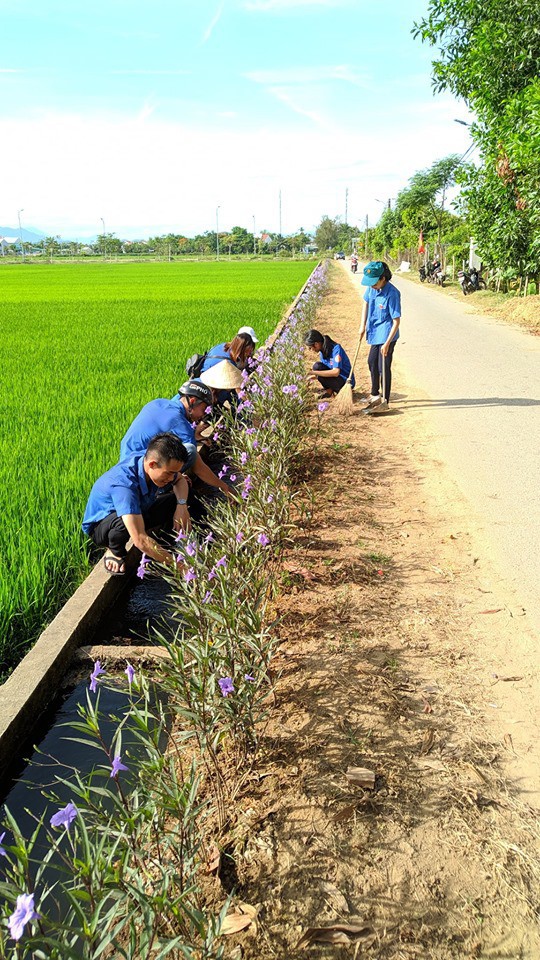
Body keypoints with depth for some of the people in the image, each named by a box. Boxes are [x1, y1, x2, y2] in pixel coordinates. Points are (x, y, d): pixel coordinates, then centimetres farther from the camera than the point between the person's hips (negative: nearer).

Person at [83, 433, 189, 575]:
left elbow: (180, 480, 5)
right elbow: (140, 540, -48)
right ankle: (114, 552, -9)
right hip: (99, 525, -7)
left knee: (175, 500, -10)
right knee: (124, 521, -40)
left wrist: (181, 505, -17)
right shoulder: (124, 484, -42)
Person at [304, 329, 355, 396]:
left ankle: (329, 391, -6)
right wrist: (313, 377, 1)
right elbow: (324, 370, 17)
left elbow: (336, 372, -31)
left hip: (346, 382, -9)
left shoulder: (336, 348, -20)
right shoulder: (322, 351, 4)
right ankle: (330, 389, 2)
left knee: (317, 366, -21)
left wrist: (314, 373, -31)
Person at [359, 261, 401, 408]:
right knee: (372, 362, 22)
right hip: (375, 332, 9)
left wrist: (387, 343, -27)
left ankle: (385, 401, 9)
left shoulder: (392, 293, -26)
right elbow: (366, 303, 15)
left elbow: (396, 321, -24)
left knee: (383, 367, -4)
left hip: (386, 334, -9)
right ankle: (375, 394, 41)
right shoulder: (372, 287, -5)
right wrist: (363, 325, 7)